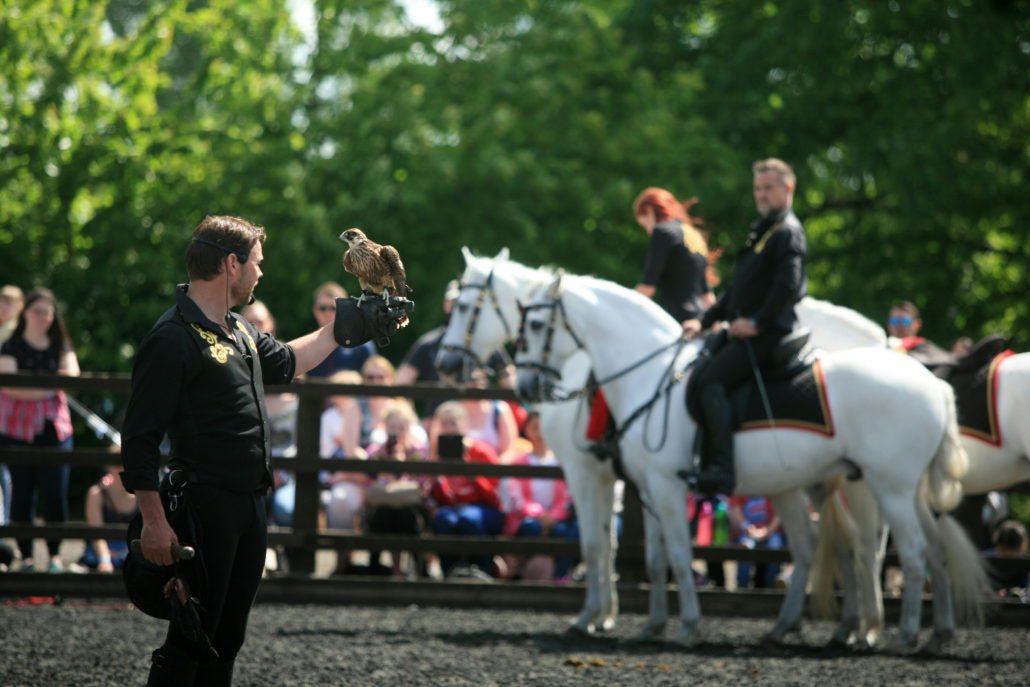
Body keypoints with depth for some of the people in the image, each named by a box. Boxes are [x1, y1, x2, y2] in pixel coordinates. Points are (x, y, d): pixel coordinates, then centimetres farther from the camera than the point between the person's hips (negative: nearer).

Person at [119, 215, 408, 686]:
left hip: (249, 507, 10)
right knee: (190, 641, -9)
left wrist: (344, 328, 36)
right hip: (206, 511, -10)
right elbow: (139, 439, -19)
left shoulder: (238, 331, 14)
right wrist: (154, 523, -24)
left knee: (226, 640, 13)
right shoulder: (173, 339, -16)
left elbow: (284, 363, 36)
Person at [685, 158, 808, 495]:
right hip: (742, 328, 10)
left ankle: (721, 469, -32)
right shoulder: (762, 229, 22)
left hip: (768, 333, -10)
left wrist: (757, 323, -19)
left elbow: (788, 286, -21)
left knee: (708, 380, -25)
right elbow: (738, 287, 27)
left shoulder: (787, 232, -8)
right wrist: (704, 321, 19)